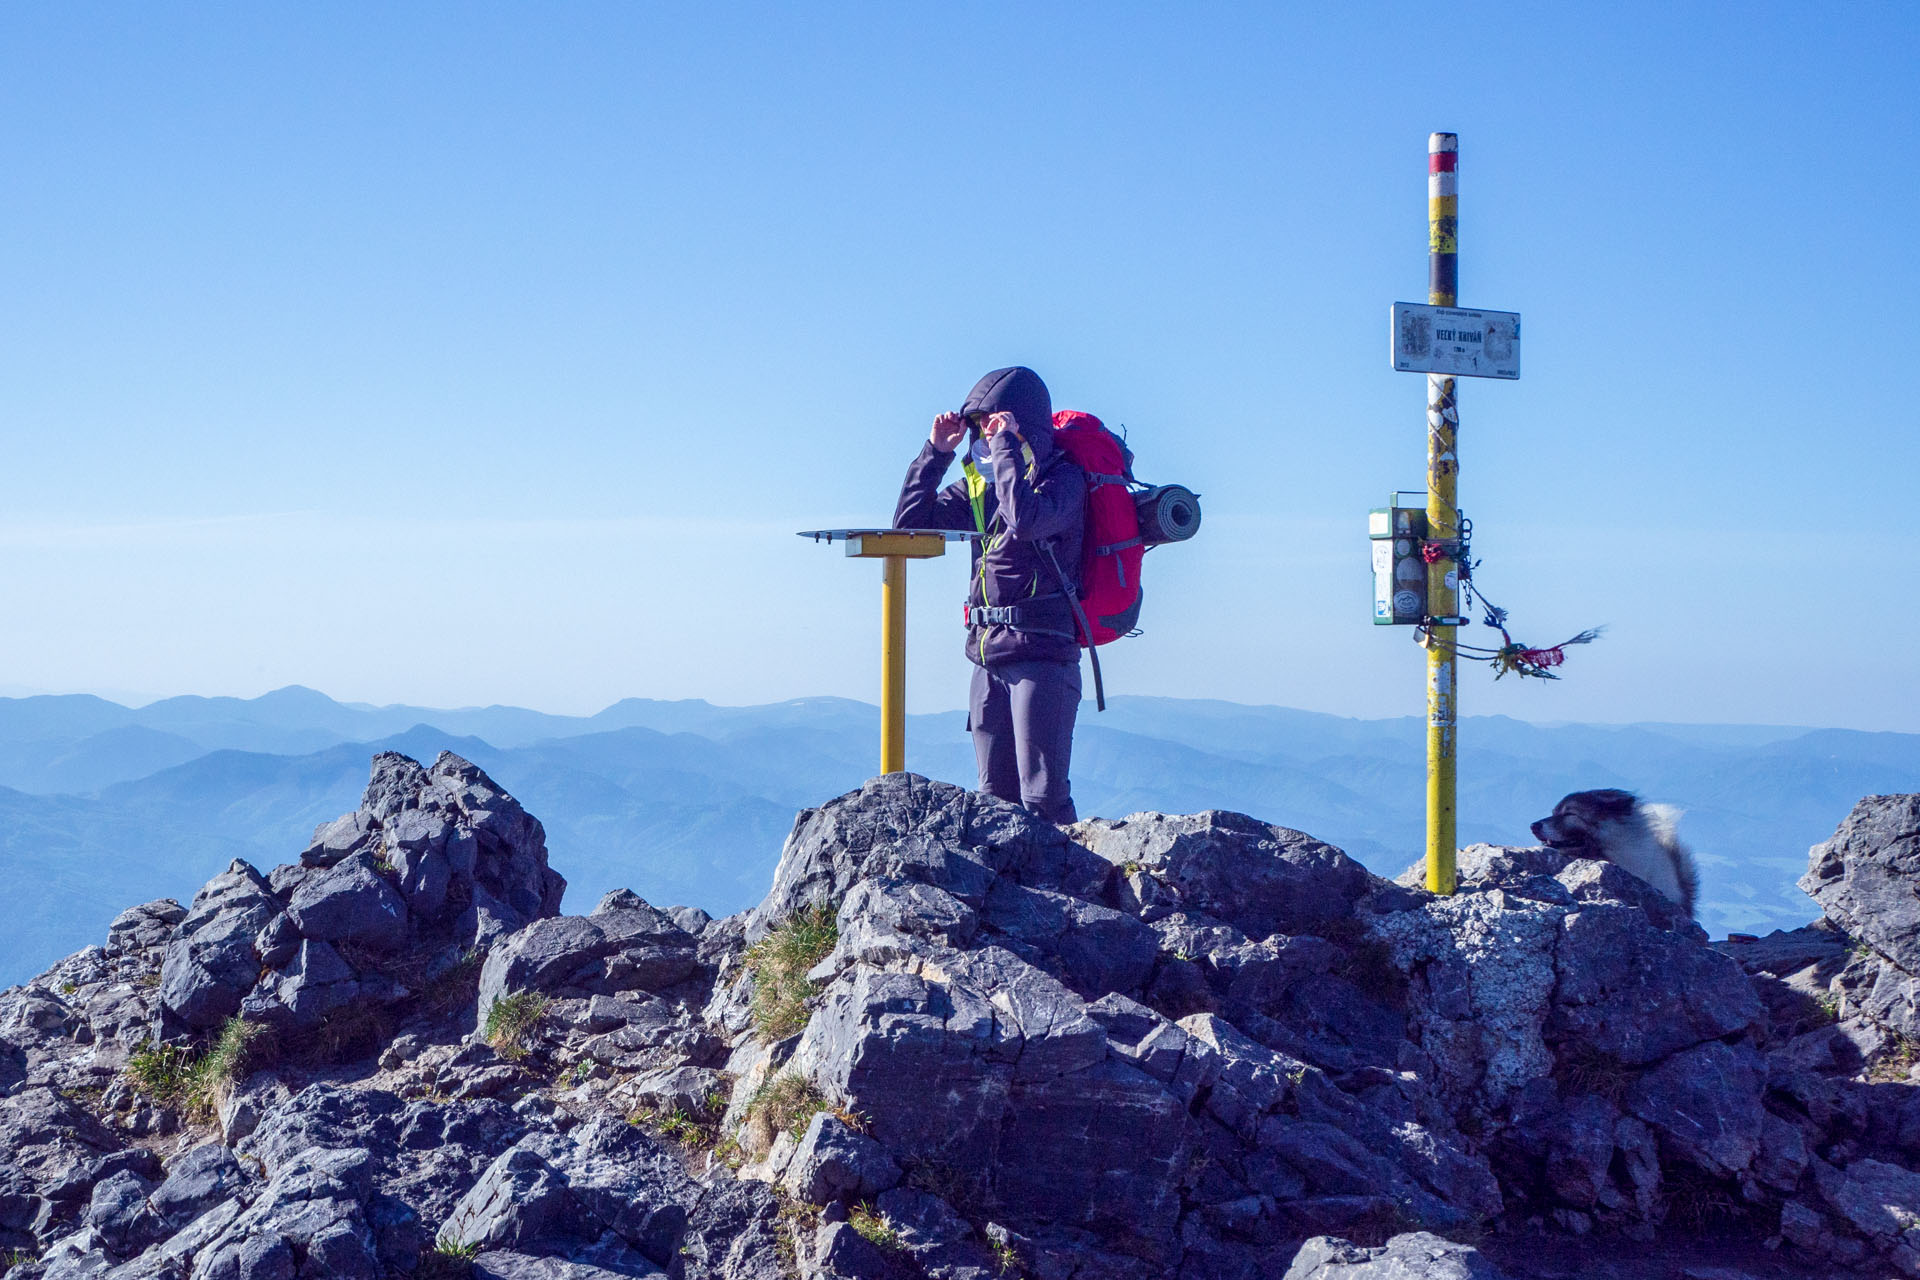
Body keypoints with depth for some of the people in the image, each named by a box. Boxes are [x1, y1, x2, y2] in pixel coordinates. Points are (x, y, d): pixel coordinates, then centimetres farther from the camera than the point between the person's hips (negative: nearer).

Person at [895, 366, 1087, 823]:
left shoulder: (1063, 477, -6)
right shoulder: (979, 481, 14)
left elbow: (1026, 521, -27)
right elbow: (909, 523, 9)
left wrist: (1006, 444, -19)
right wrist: (936, 452, 2)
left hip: (1043, 653, -7)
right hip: (988, 656, 7)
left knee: (1043, 800, -10)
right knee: (995, 798, 9)